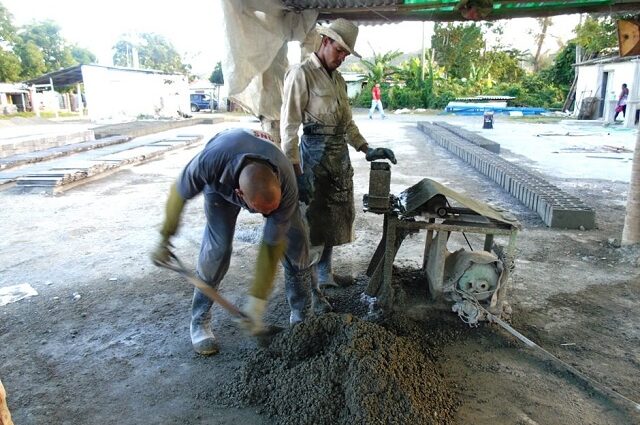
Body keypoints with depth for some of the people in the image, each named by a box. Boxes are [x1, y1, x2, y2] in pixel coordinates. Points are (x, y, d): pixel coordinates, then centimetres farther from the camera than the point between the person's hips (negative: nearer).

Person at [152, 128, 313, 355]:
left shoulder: (286, 186, -41)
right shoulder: (210, 162, -45)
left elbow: (272, 246, -31)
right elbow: (180, 192, -22)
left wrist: (256, 302, -26)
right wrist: (165, 238, -9)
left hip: (271, 172, 1)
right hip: (221, 184, -1)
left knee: (296, 242, -9)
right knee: (217, 248, -14)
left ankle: (302, 315, 11)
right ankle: (199, 321, 6)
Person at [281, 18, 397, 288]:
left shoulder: (338, 79, 15)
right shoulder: (301, 74, -8)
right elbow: (289, 127, -14)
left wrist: (367, 150, 8)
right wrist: (296, 173, -19)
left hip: (340, 154, 8)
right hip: (314, 153, -7)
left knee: (334, 214, 14)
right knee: (311, 217, 1)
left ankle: (324, 272, 31)